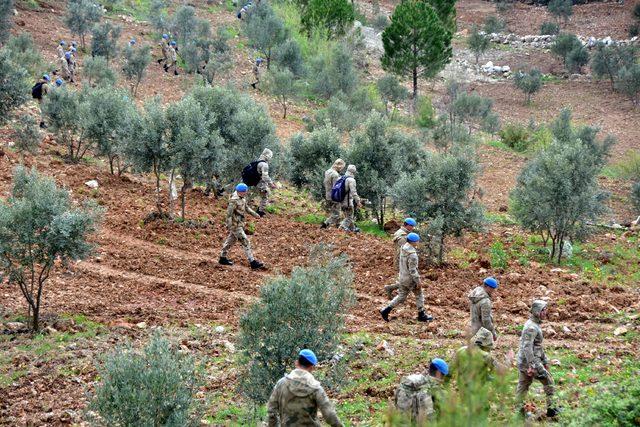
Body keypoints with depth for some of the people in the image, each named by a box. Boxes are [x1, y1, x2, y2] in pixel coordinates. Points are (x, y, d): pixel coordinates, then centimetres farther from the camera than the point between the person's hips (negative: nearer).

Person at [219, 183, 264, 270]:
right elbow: (229, 214, -22)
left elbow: (246, 207, 19)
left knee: (231, 240, 20)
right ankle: (252, 262, -5)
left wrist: (254, 214, 9)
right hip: (235, 225, -10)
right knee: (245, 242, -8)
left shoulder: (243, 198, 3)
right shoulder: (234, 200, -24)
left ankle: (223, 258, 33)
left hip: (240, 223, 10)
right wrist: (229, 226, -22)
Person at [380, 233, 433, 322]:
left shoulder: (404, 248, 0)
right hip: (410, 279, -8)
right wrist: (418, 282, -17)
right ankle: (421, 315, 22)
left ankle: (386, 311, 11)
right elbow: (413, 270, -25)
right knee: (419, 295, 12)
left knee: (401, 297, 16)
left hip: (402, 277, 8)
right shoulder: (412, 254, -27)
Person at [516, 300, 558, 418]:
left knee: (523, 386, 11)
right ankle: (551, 409, 5)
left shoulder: (536, 325, 15)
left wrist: (545, 361, 26)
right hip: (529, 361, -10)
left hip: (523, 363, 10)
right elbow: (527, 347, -25)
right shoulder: (531, 327, -18)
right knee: (548, 381, 0)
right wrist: (532, 366, -29)